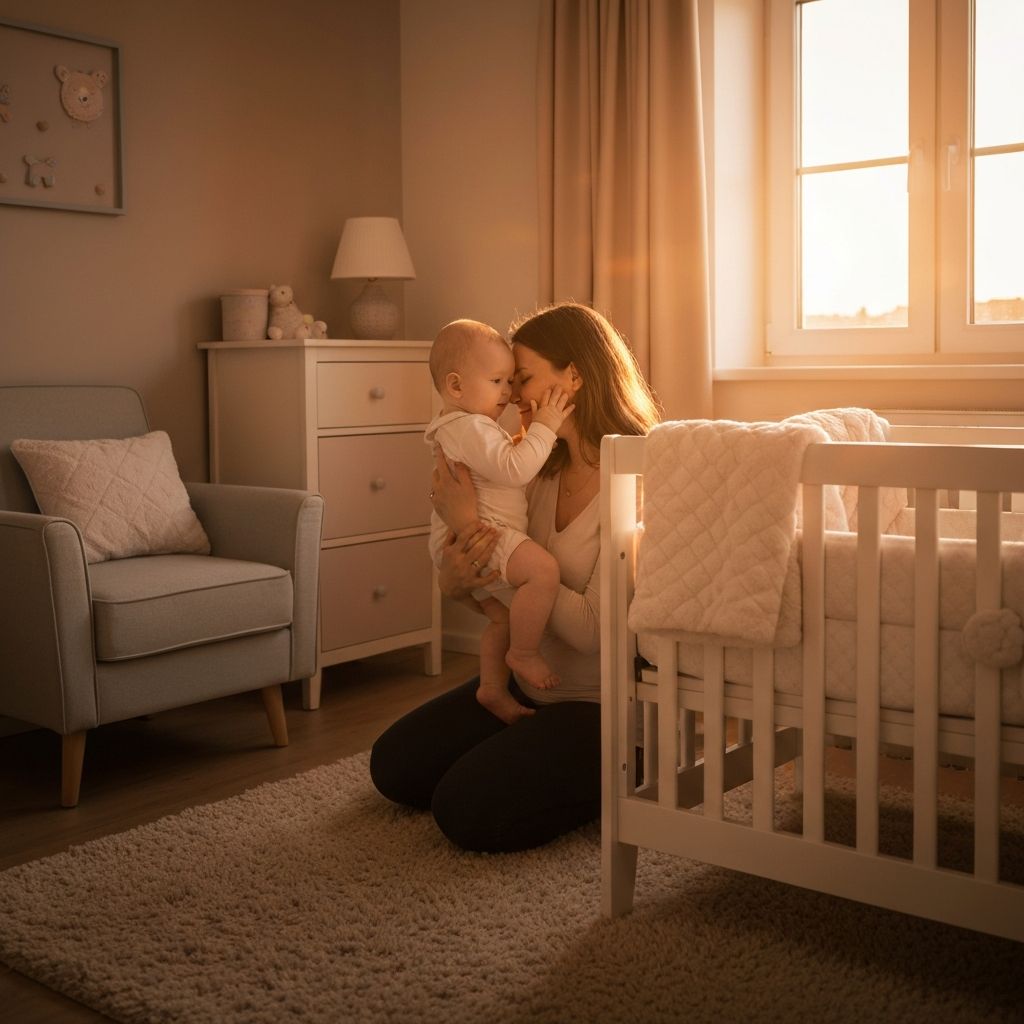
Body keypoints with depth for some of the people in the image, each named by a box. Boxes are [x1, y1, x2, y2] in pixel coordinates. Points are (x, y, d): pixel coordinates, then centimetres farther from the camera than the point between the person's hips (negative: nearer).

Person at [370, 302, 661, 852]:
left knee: (467, 810, -17)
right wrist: (455, 575, -23)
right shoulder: (543, 471, 1)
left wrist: (476, 528, -26)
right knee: (394, 766, 9)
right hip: (529, 683, 8)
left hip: (600, 705, -8)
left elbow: (592, 630, -27)